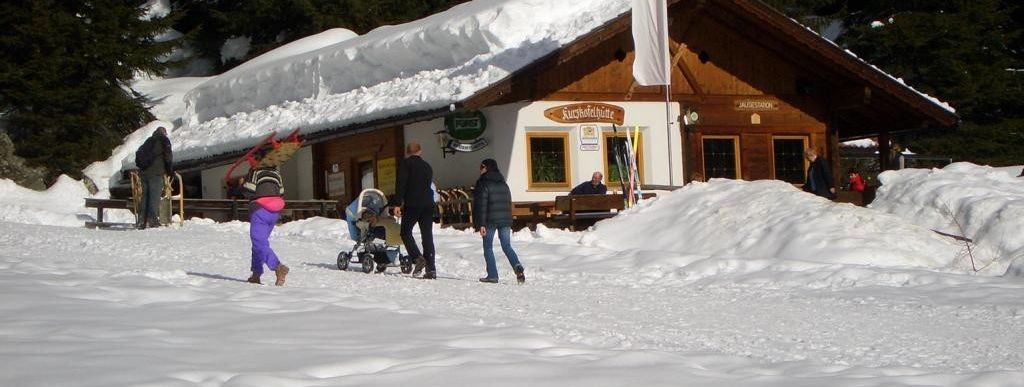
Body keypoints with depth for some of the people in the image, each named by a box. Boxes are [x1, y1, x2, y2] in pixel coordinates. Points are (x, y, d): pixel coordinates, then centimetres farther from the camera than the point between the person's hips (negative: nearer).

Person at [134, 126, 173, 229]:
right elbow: (168, 156, -1)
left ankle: (141, 221, 5)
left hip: (144, 172, 6)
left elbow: (138, 153, 21)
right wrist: (169, 170, 8)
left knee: (144, 196, 8)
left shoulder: (148, 141, 23)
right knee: (155, 196, -8)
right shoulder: (164, 140, 7)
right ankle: (153, 220, -17)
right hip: (156, 173, -6)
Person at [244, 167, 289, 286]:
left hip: (260, 209, -7)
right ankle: (256, 274, 18)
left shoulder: (255, 171, -1)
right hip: (274, 213, 7)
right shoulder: (276, 173, 16)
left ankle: (278, 267, -33)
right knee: (260, 241, 19)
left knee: (259, 243, -11)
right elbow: (281, 193, 13)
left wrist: (242, 184, 8)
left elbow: (249, 190, -11)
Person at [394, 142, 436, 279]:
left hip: (412, 204, -5)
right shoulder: (427, 166, 17)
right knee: (427, 236, 5)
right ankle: (431, 269, -1)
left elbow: (401, 184, -11)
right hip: (428, 204, 5)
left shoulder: (406, 163, -1)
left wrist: (397, 203, -13)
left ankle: (418, 258, -12)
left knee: (406, 232, 7)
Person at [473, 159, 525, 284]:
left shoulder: (483, 184, -7)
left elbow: (481, 205, -13)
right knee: (507, 246, 8)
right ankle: (517, 266, -17)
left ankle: (492, 275, 1)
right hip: (505, 220, 5)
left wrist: (481, 224, -14)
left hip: (490, 221, -5)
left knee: (488, 247, 6)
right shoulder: (504, 184, 13)